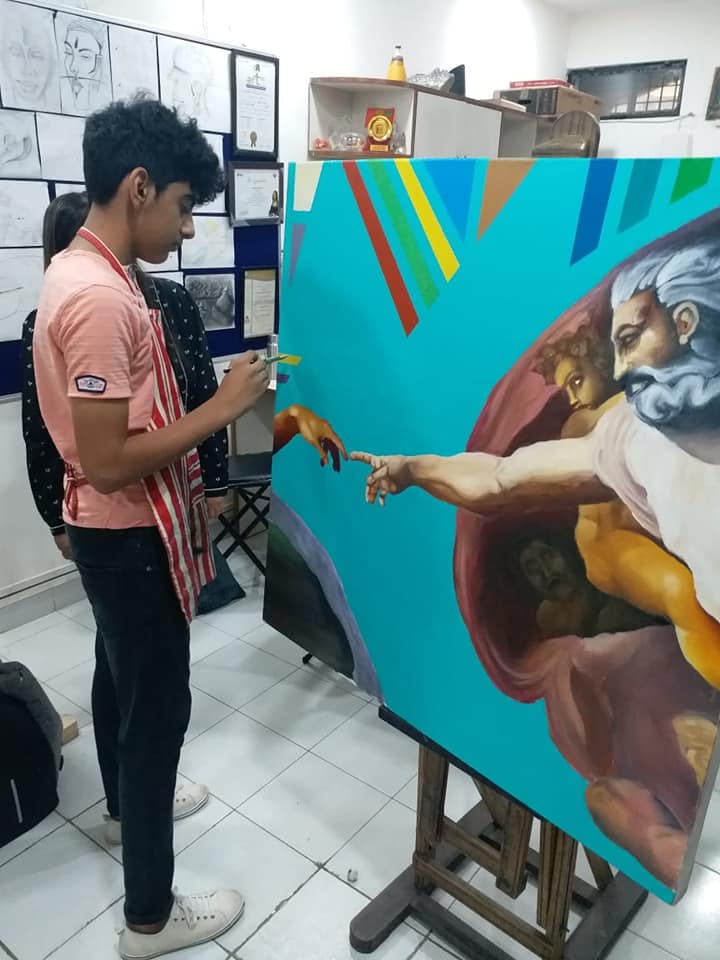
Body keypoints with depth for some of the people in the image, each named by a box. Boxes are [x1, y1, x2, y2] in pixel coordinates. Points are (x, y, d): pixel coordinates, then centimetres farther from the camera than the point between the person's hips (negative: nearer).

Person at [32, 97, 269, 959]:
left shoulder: (78, 270, 7)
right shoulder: (101, 298, -26)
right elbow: (109, 461, -27)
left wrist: (186, 491, 18)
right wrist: (221, 409, -21)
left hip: (112, 528, 10)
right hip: (130, 538, -10)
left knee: (120, 676, 26)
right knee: (157, 707, 3)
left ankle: (129, 803, 51)